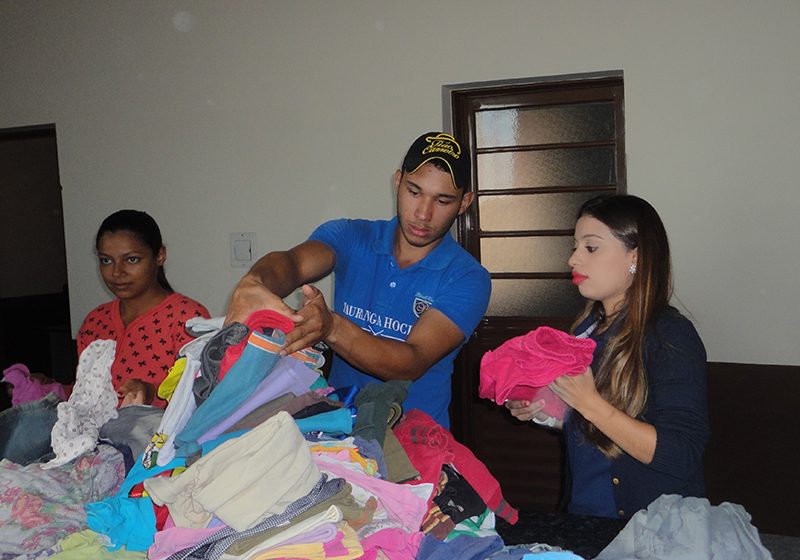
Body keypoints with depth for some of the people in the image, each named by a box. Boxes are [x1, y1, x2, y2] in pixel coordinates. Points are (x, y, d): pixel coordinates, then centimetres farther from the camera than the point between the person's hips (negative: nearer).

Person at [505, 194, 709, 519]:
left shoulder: (672, 336, -12)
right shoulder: (587, 327, 9)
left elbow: (680, 458, -19)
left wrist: (588, 402, -21)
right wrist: (541, 411, 3)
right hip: (582, 514, 7)